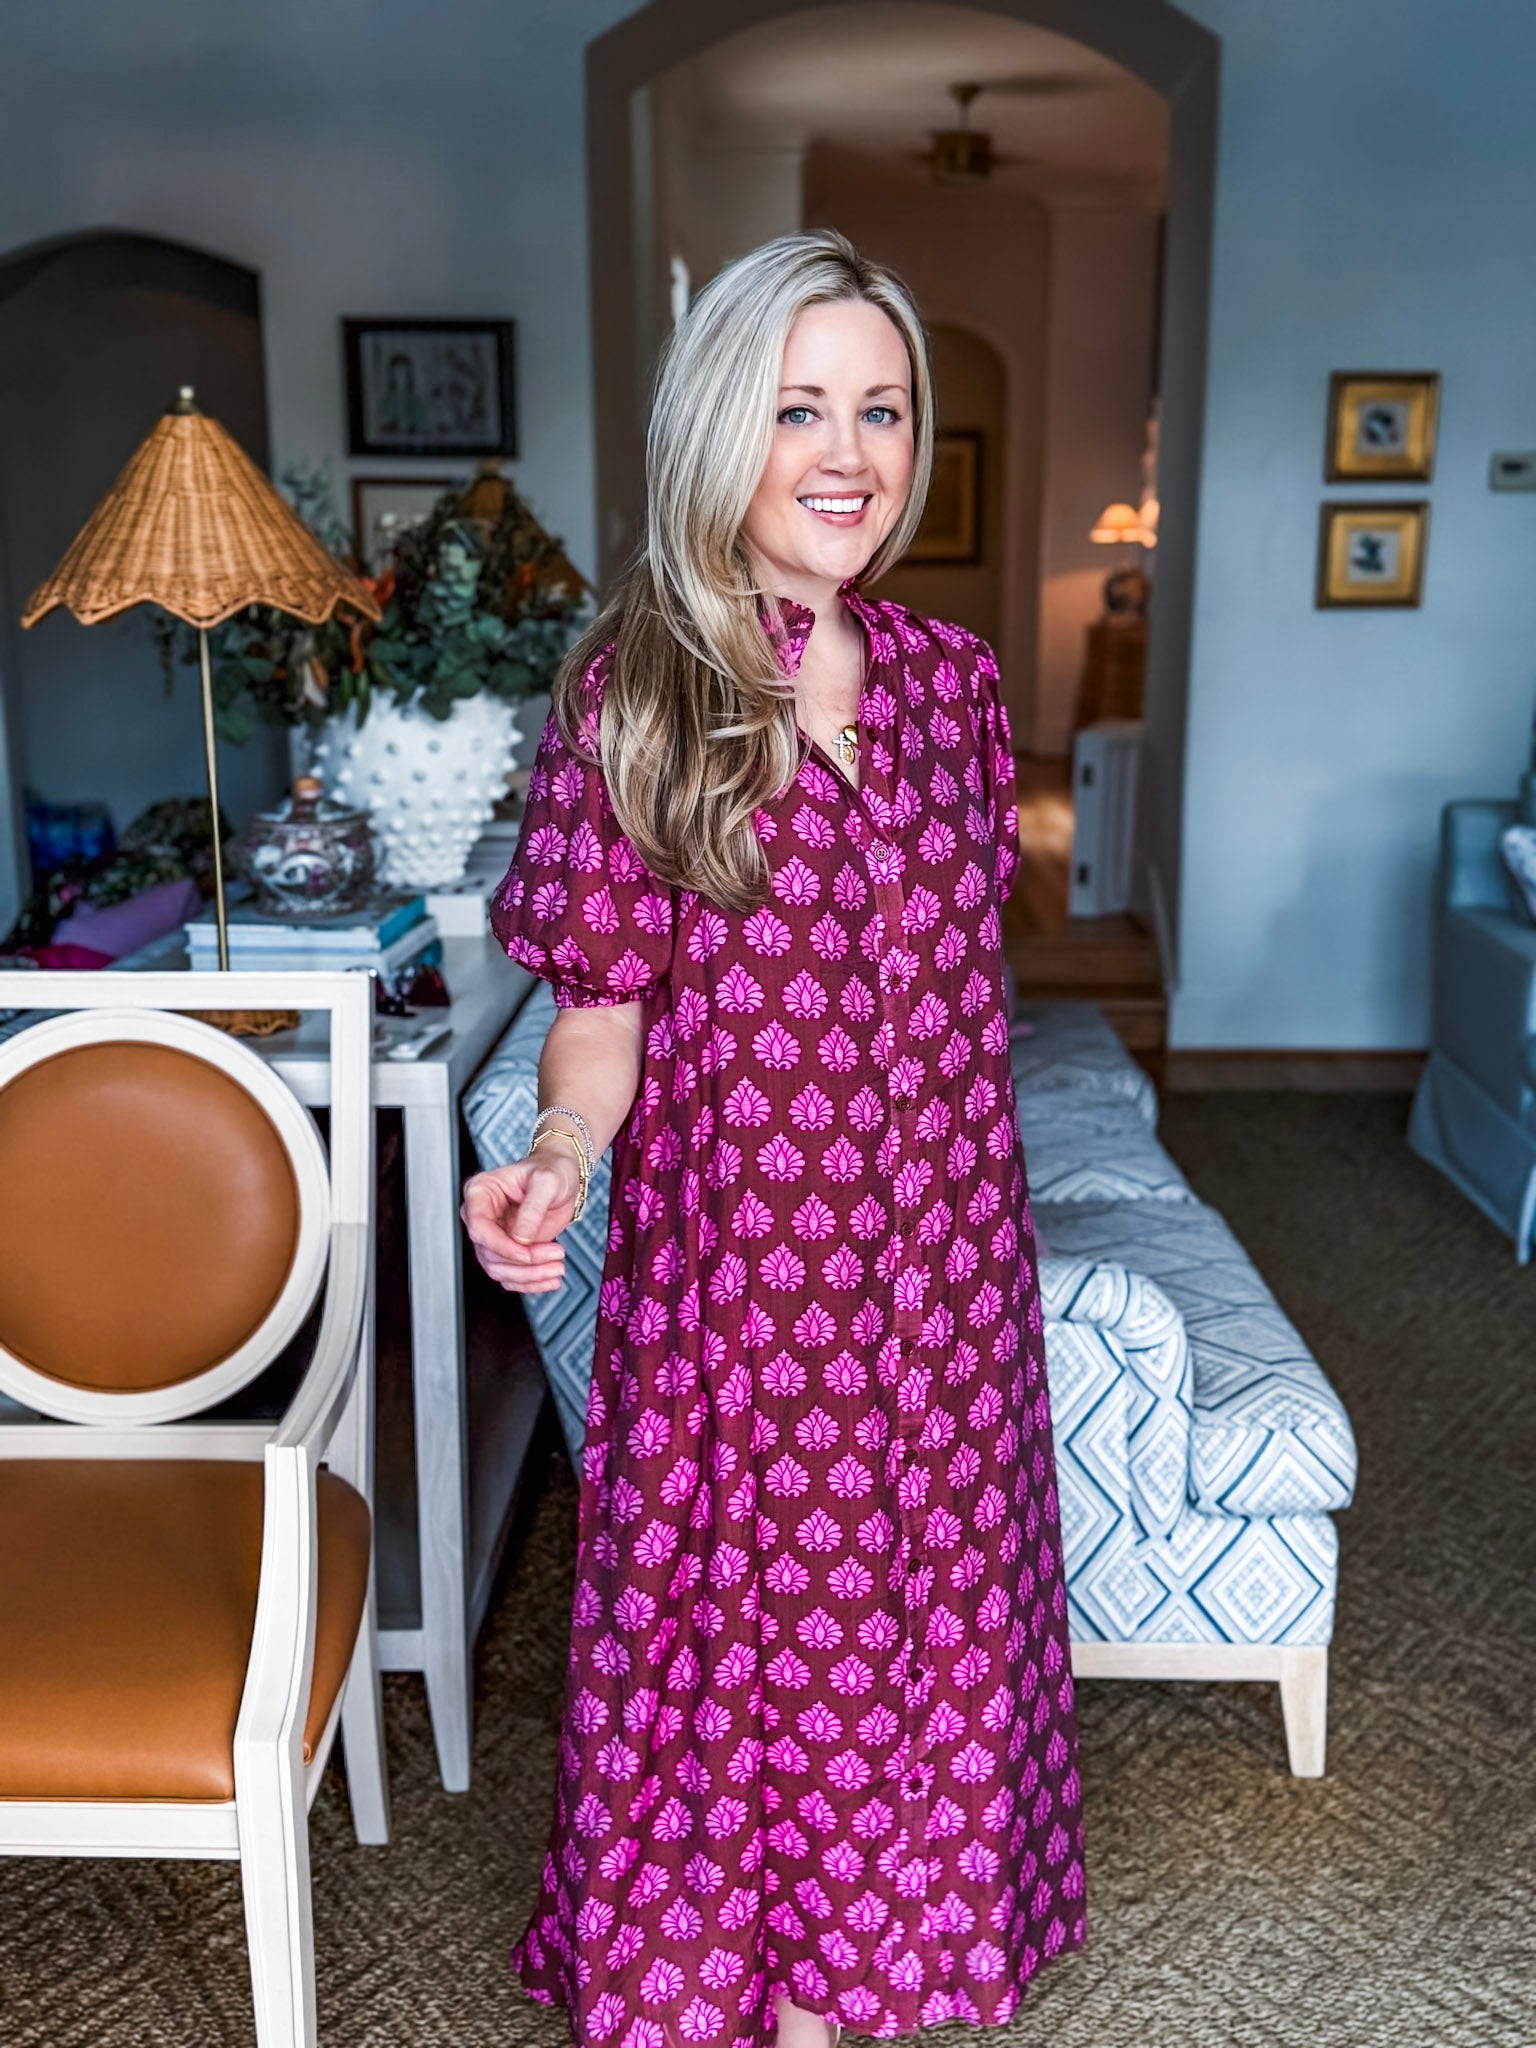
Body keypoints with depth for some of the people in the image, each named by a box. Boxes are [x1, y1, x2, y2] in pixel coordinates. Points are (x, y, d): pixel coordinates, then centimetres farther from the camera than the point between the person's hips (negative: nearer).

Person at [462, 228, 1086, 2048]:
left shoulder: (949, 678, 4)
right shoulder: (632, 689, -9)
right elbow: (603, 1005, -7)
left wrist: (982, 1239, 15)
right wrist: (558, 1151, -28)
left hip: (936, 1251, 4)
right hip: (733, 1260, -4)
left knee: (907, 1598, 15)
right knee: (738, 1615, 10)